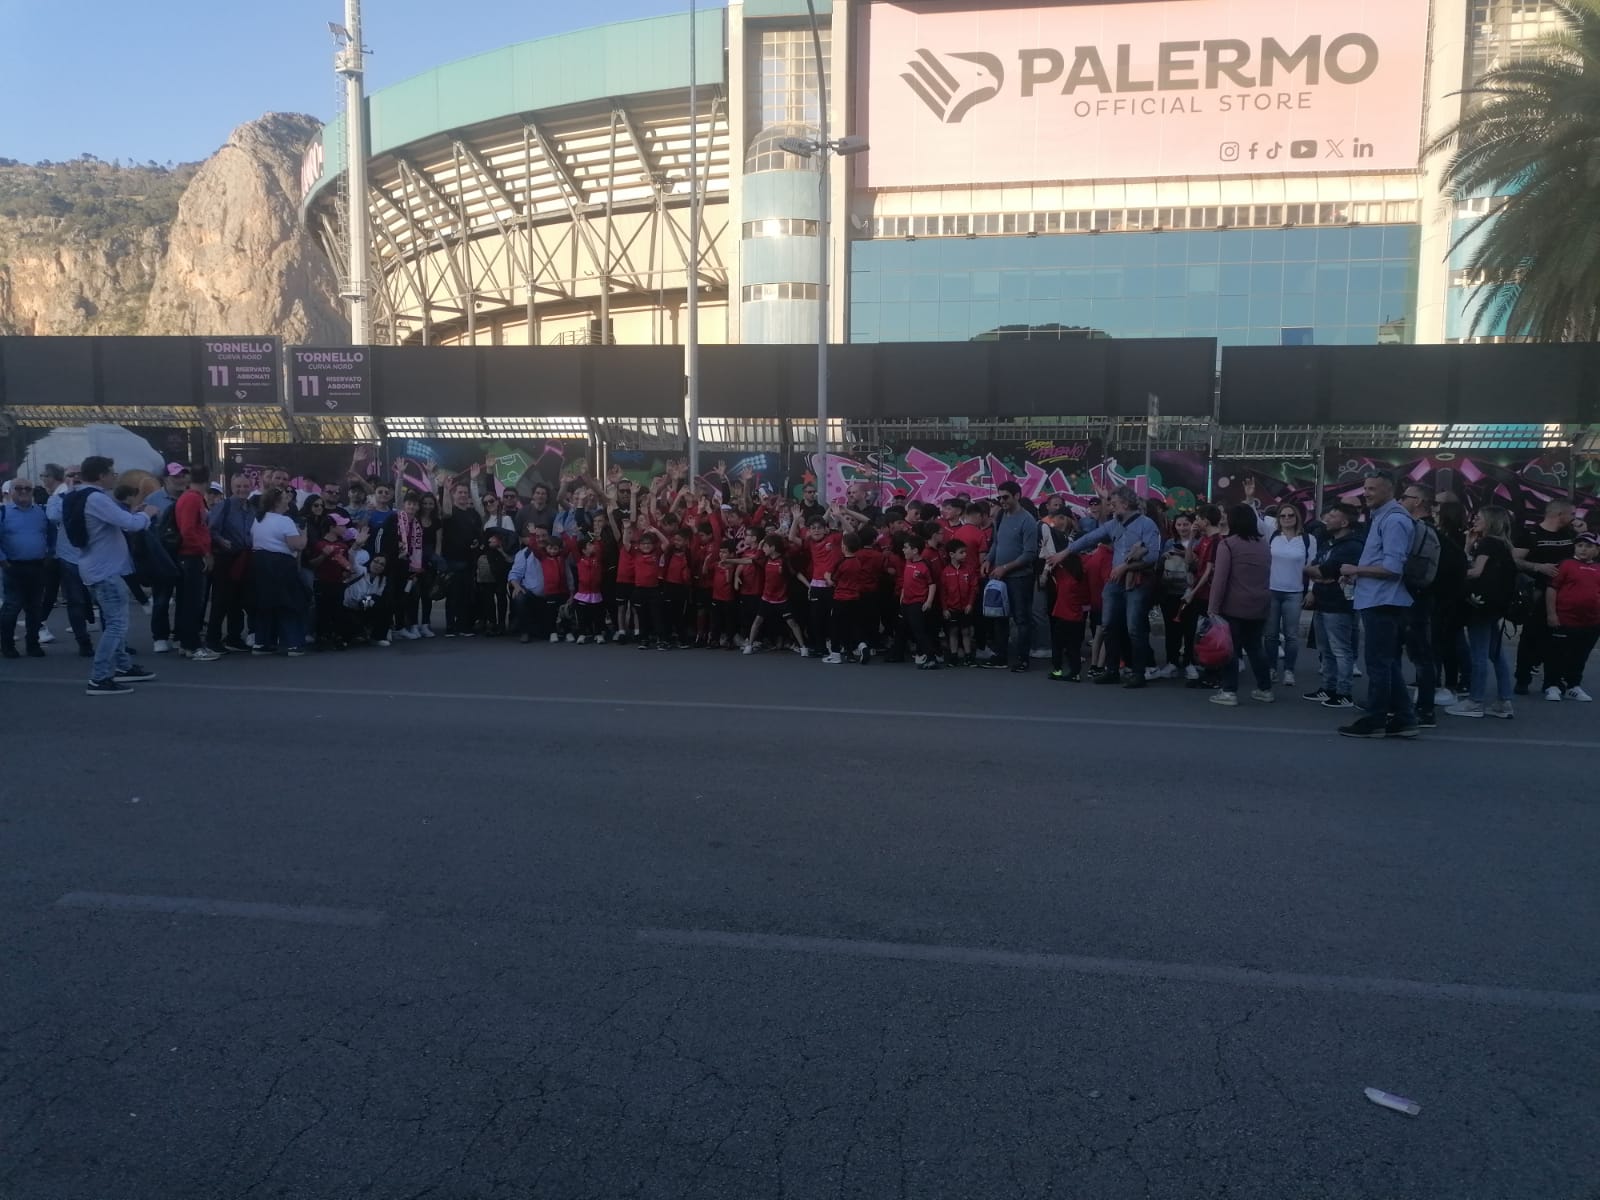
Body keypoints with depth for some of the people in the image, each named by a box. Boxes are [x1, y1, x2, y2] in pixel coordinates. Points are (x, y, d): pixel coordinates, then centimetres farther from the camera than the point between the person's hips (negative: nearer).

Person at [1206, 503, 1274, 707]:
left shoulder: (1228, 544, -8)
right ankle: (1265, 689, 20)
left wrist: (1213, 608, -13)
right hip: (1260, 605, 6)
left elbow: (1219, 578, -14)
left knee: (1231, 647, 0)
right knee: (1255, 646, 16)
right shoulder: (1264, 546, 12)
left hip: (1235, 605, -6)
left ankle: (1230, 692, -1)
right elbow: (1266, 577, 19)